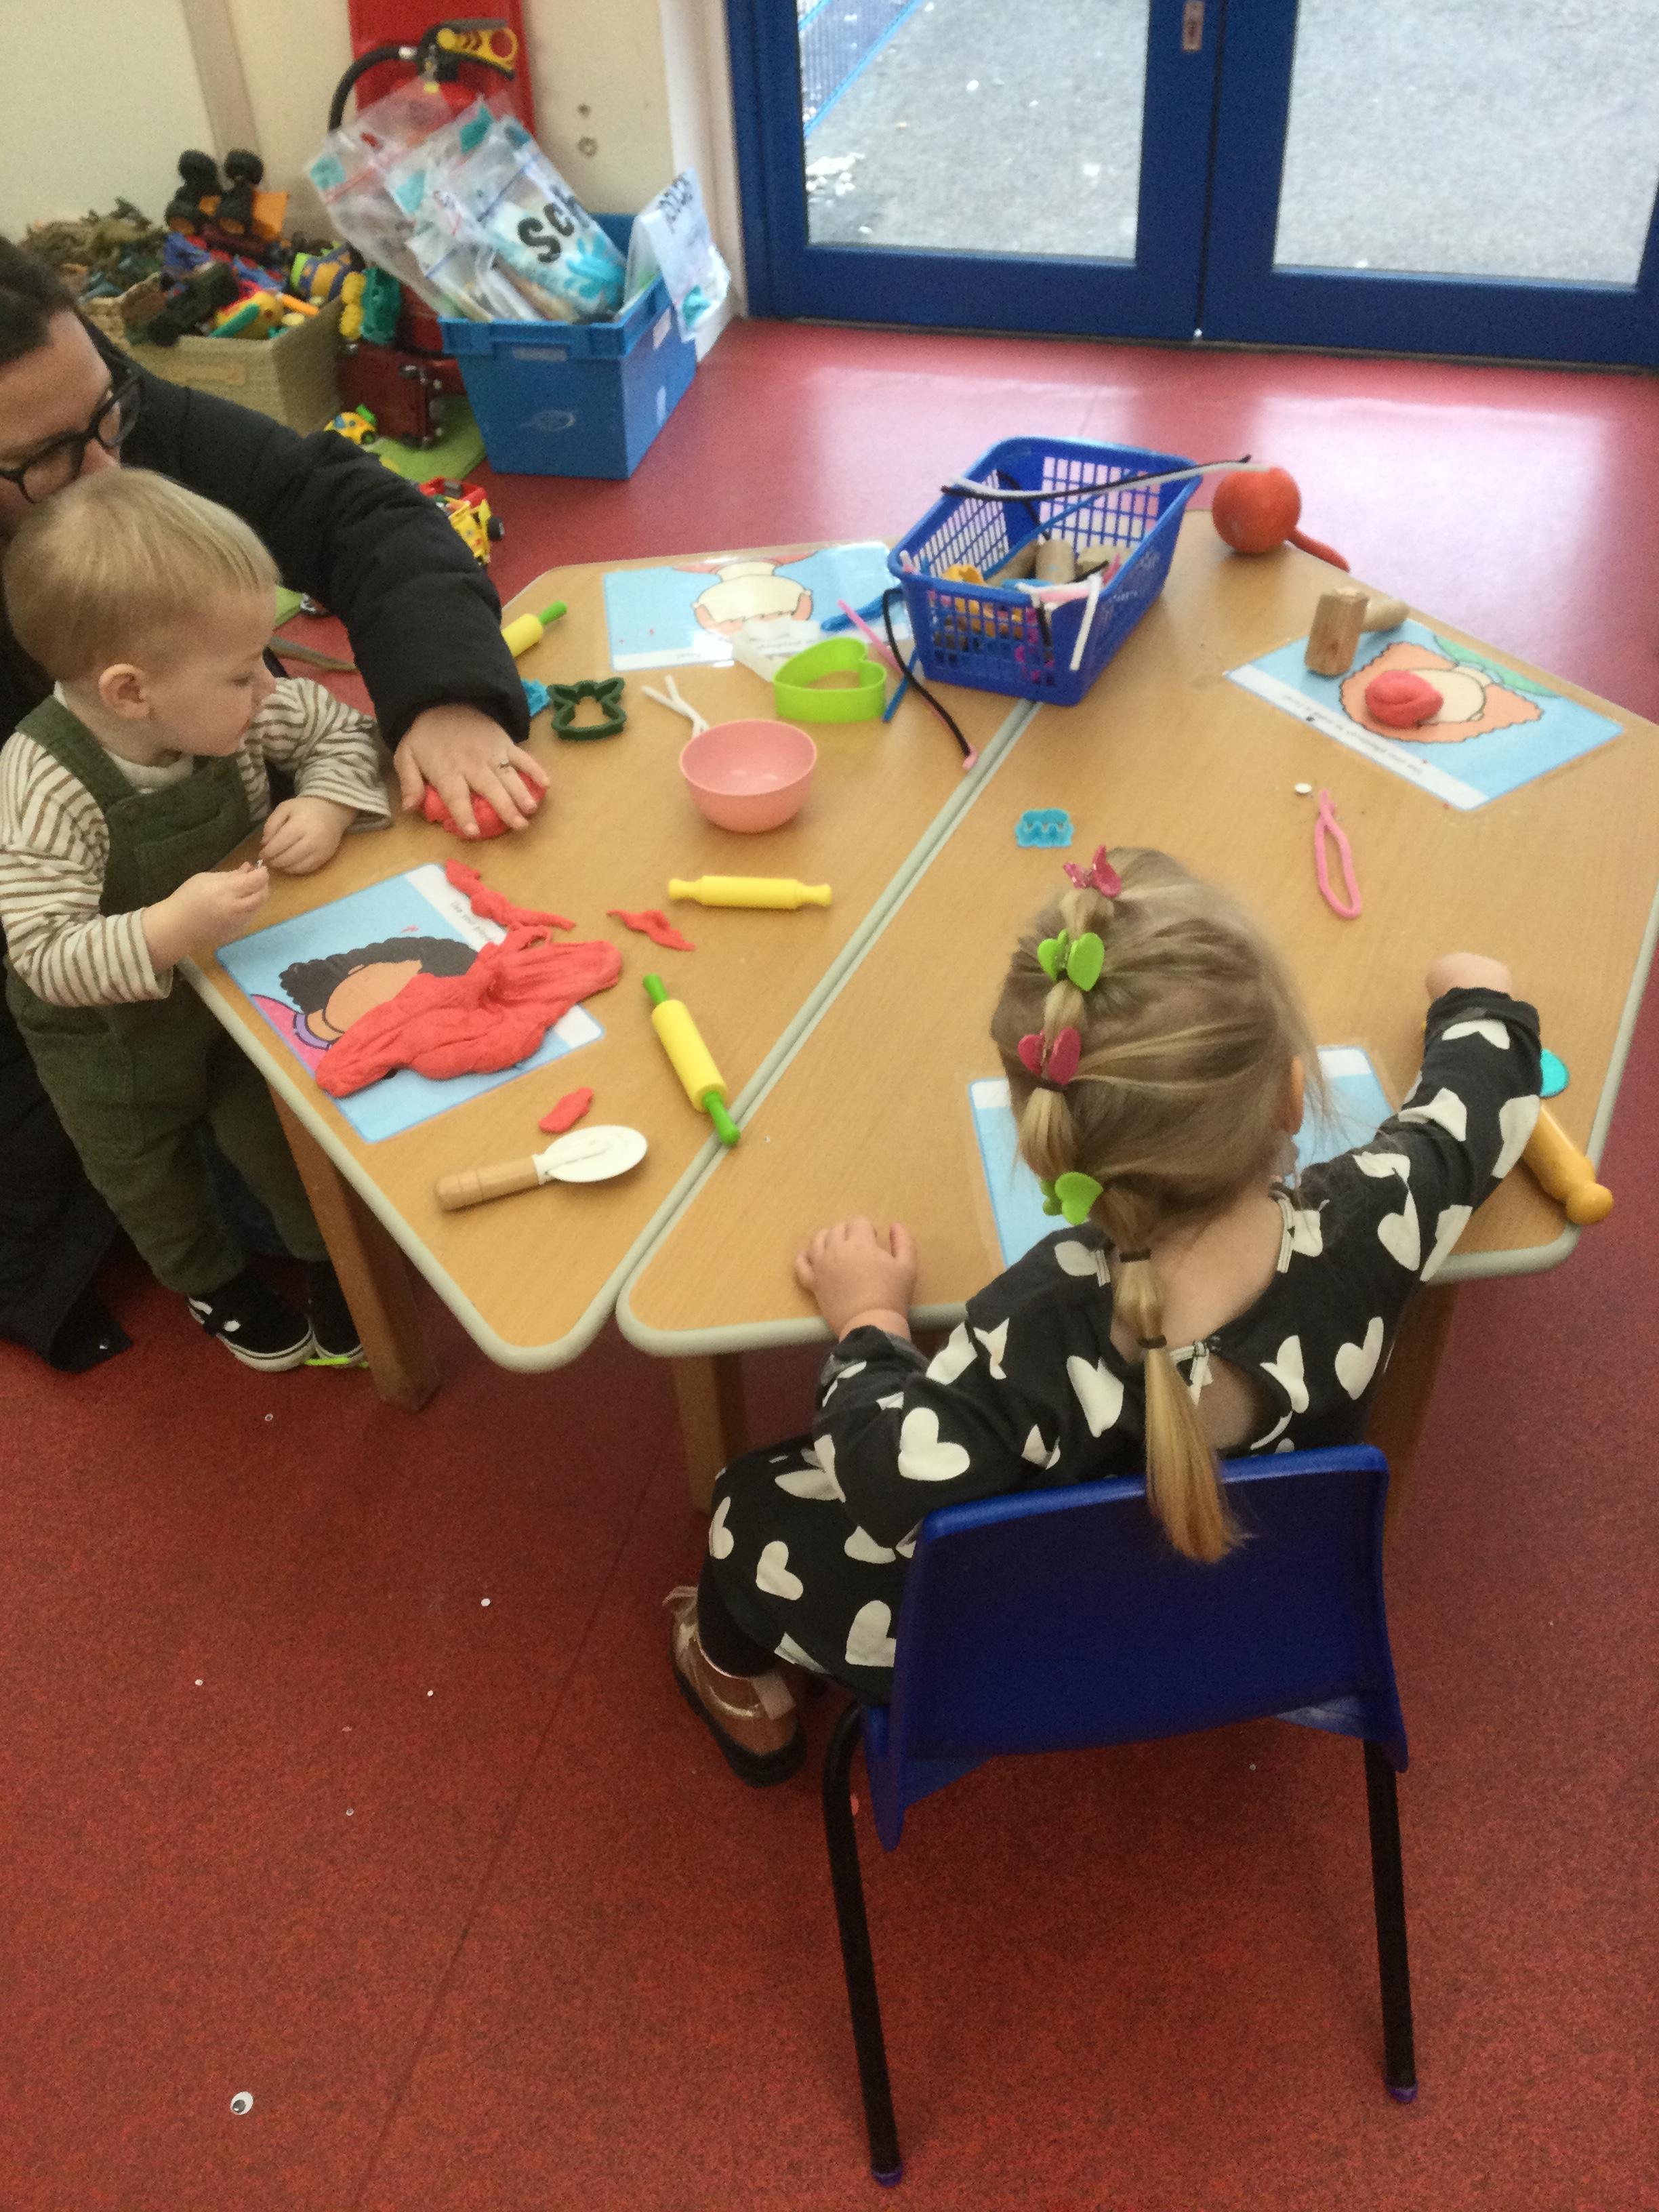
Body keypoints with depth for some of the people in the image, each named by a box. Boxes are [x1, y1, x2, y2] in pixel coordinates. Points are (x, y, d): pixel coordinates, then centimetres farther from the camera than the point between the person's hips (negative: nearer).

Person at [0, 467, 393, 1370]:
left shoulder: (228, 706, -23)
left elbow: (344, 729, -6)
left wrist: (326, 806, -26)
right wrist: (167, 932, -53)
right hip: (110, 1035, -3)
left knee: (290, 1142, 20)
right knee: (151, 1183, 23)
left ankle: (333, 1255, 48)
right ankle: (216, 1282, 52)